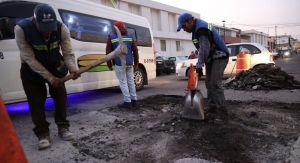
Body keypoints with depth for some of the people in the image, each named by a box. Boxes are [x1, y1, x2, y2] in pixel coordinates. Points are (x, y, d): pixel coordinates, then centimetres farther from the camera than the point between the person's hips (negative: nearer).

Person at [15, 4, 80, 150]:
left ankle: (63, 127, 21)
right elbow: (29, 59, -29)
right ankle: (43, 133, 11)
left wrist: (73, 69, -46)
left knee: (61, 97, 5)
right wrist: (49, 77, -35)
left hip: (55, 66, 2)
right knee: (36, 101, -2)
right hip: (31, 69, -2)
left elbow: (68, 54, -25)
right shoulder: (21, 29, -31)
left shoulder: (61, 29, -26)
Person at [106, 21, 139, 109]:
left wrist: (109, 65, 7)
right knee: (131, 82, 11)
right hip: (130, 63, 4)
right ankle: (133, 101, 17)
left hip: (120, 64, -4)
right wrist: (136, 63, 13)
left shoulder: (111, 37, 3)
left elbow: (108, 52, 0)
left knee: (123, 83, 2)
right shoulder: (129, 36, 12)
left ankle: (127, 102, 2)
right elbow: (135, 50, 8)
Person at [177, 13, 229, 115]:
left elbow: (204, 48, -29)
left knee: (215, 83, -12)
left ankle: (221, 108, -4)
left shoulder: (201, 29, -21)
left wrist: (199, 65, -30)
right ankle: (211, 106, 16)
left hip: (219, 58, -10)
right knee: (209, 83, 10)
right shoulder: (197, 28, 12)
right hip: (211, 59, 10)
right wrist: (200, 63, 12)